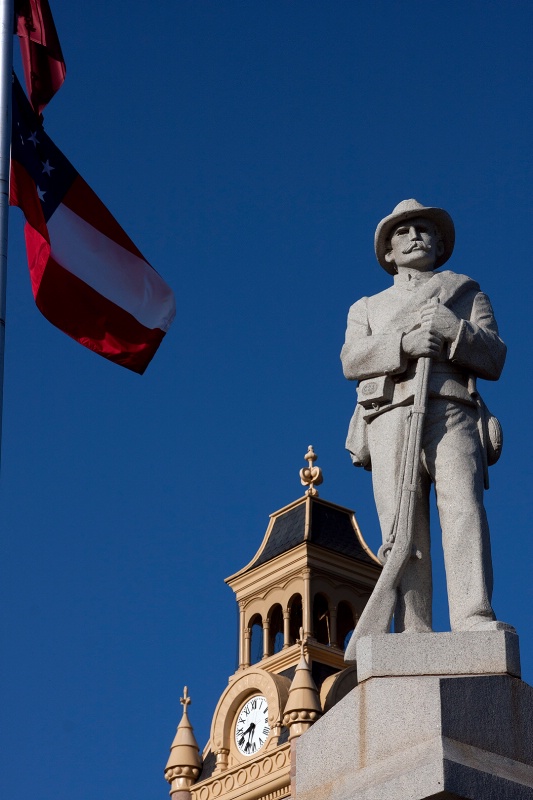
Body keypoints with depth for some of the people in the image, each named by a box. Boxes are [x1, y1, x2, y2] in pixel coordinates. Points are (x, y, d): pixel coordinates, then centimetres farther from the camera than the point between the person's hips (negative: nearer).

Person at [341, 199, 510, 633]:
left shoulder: (466, 293, 28)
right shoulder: (367, 308, 31)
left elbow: (495, 358, 13)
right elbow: (352, 360, 10)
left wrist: (451, 330, -6)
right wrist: (403, 343, -9)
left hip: (452, 409, -1)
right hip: (391, 415, 2)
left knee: (463, 504, -24)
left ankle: (474, 618, -38)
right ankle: (413, 633, -23)